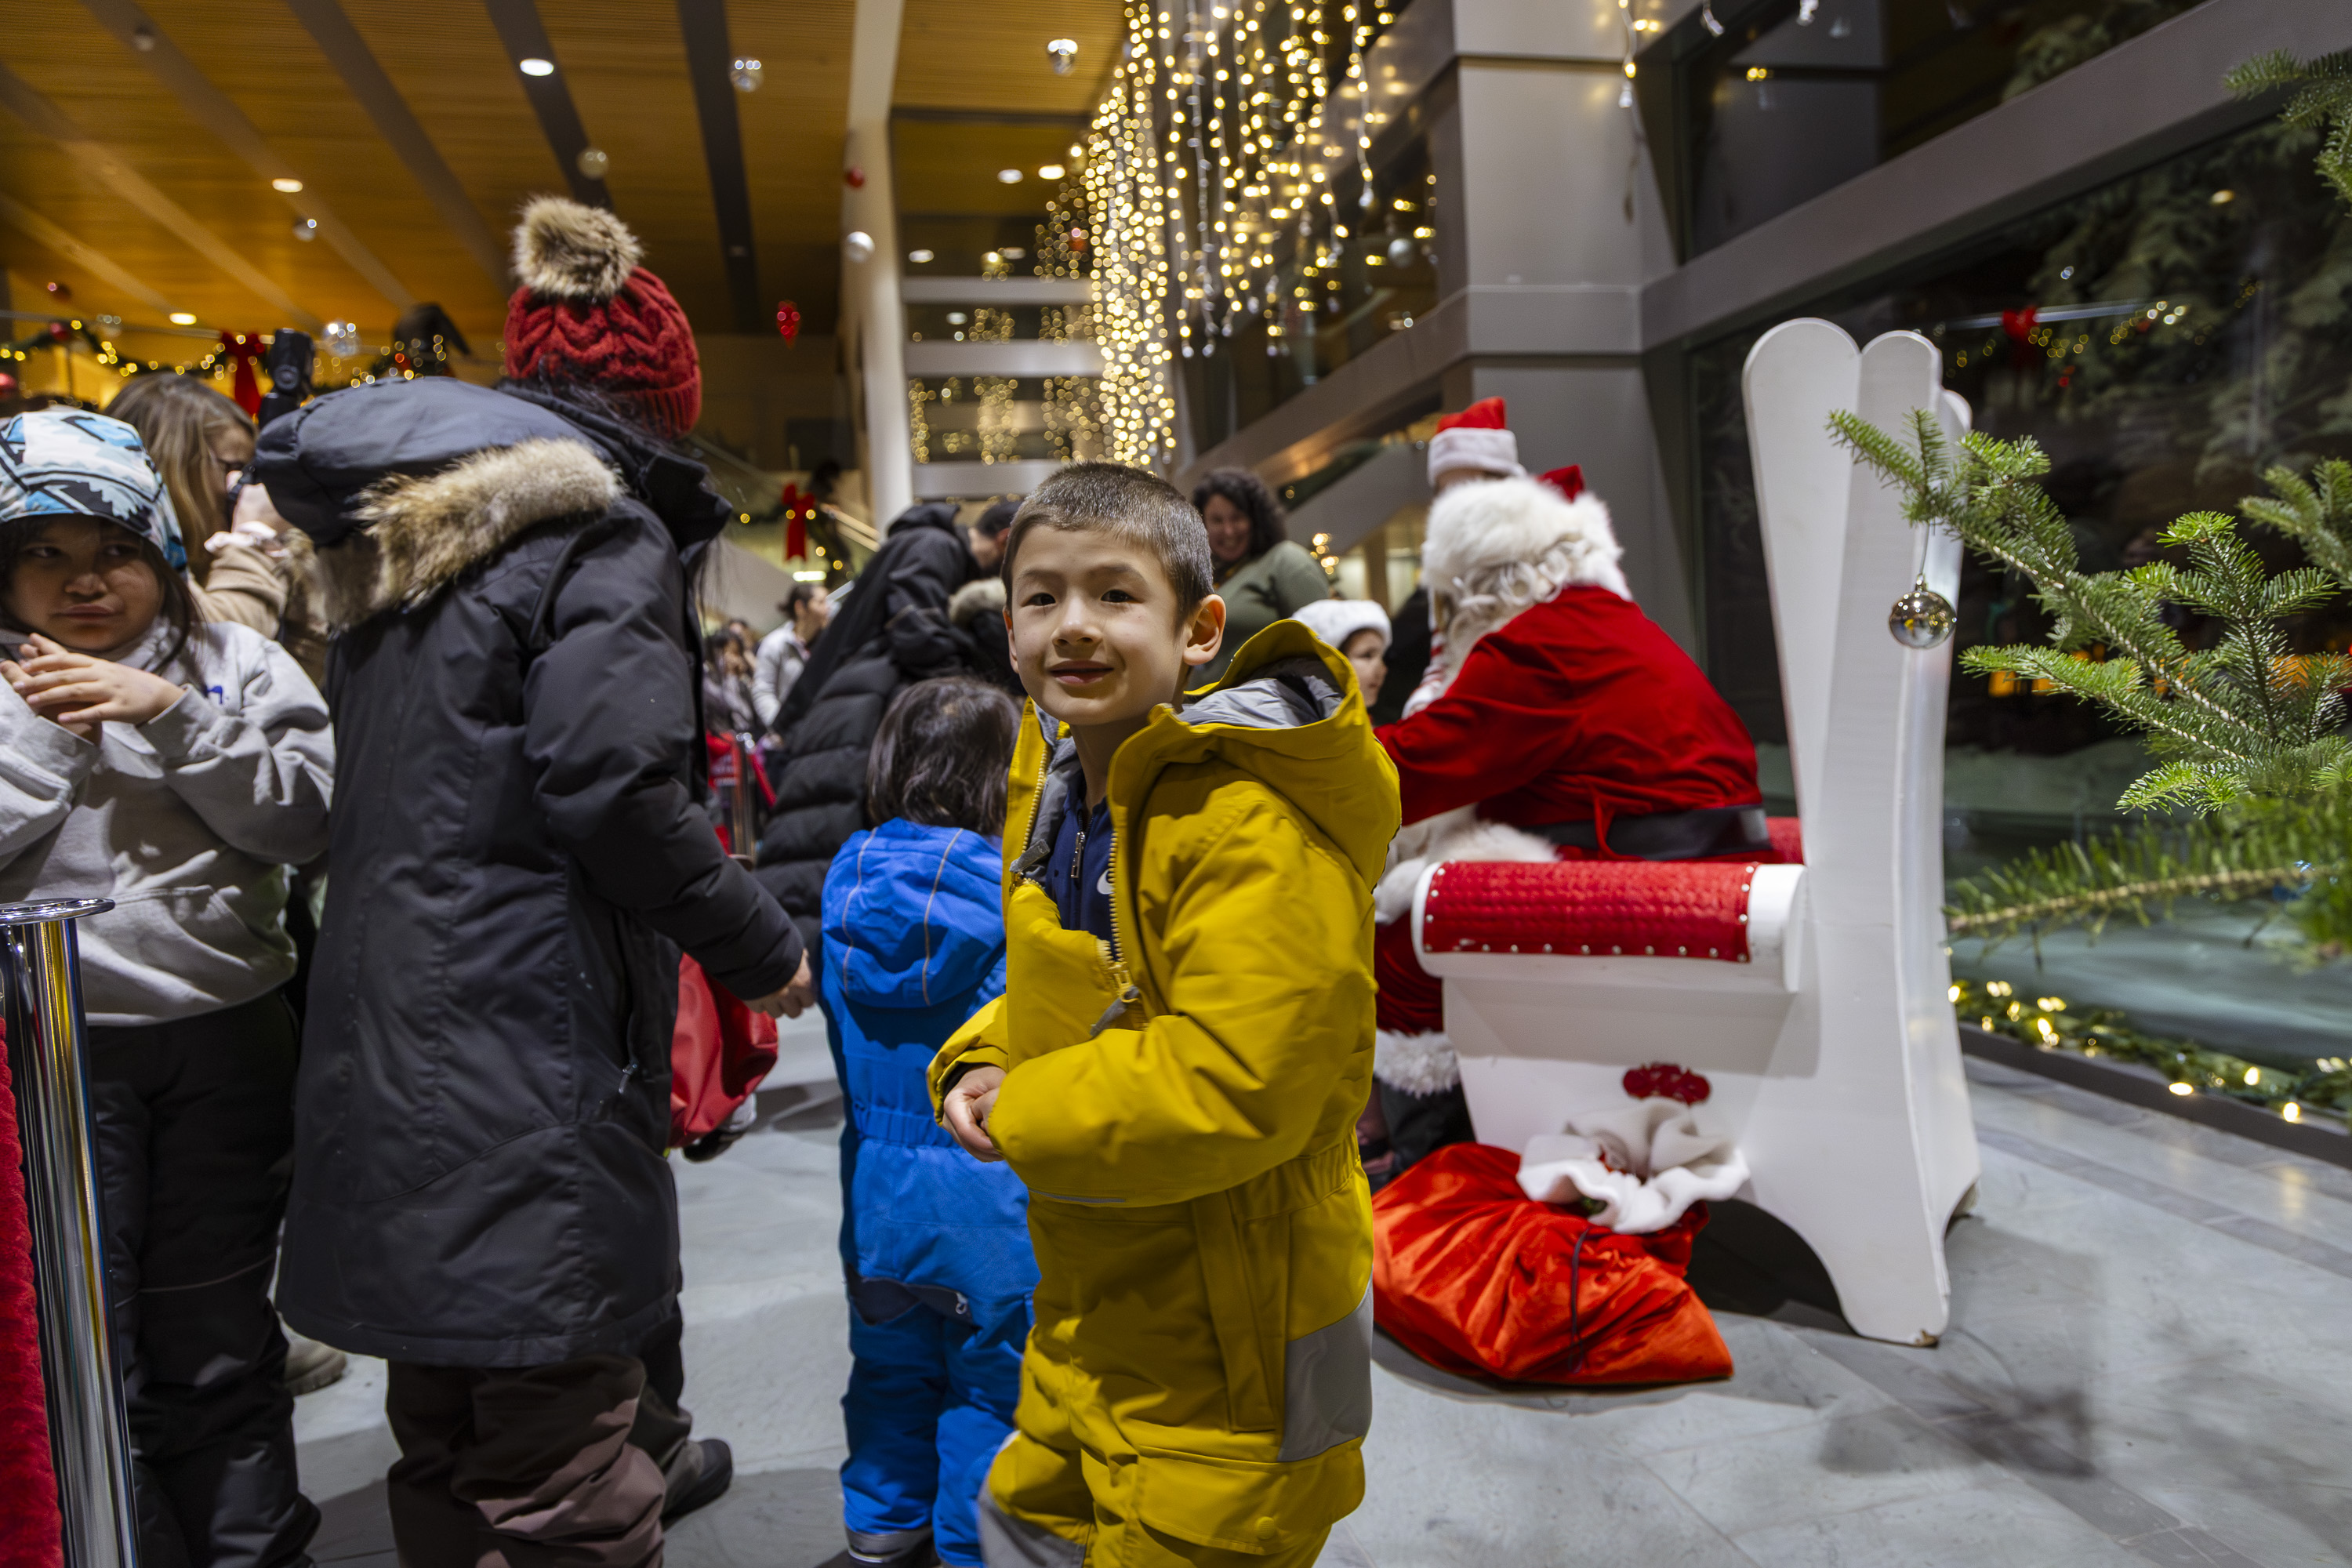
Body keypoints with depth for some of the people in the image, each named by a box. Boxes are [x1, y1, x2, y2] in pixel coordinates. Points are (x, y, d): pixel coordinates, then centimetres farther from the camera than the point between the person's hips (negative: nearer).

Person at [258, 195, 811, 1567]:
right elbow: (615, 790, -20)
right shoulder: (600, 537, -11)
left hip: (389, 1038, 9)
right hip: (534, 1035, -9)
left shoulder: (399, 530, 16)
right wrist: (765, 952, -9)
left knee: (448, 1430, 21)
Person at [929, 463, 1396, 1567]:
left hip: (1228, 1351, -8)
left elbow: (1230, 1087, -31)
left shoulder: (1256, 823, -26)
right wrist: (982, 1062, -3)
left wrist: (1020, 1114, -19)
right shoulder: (1057, 788, 4)